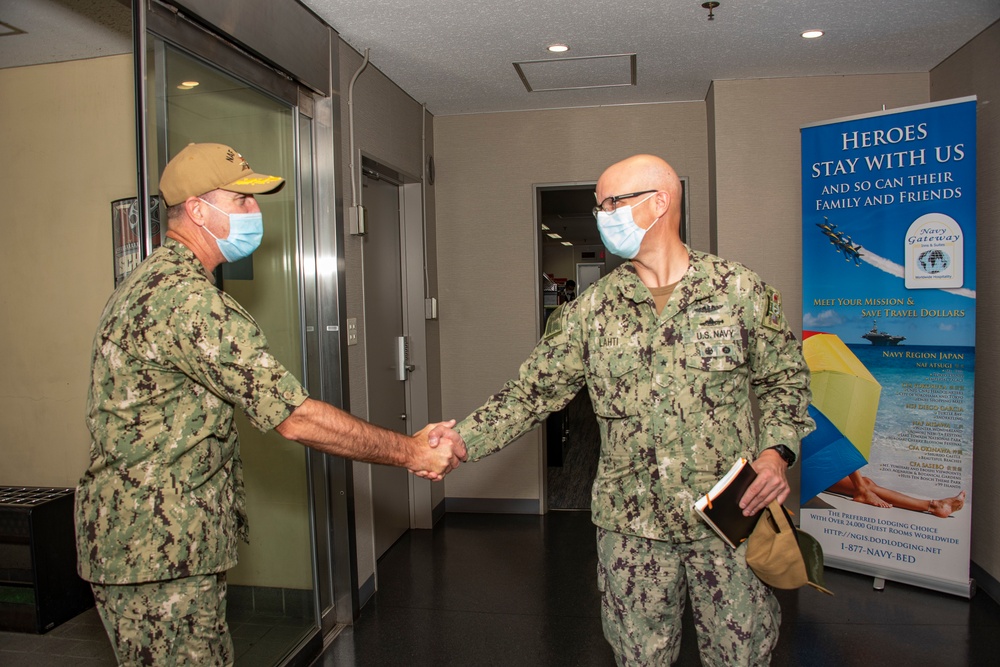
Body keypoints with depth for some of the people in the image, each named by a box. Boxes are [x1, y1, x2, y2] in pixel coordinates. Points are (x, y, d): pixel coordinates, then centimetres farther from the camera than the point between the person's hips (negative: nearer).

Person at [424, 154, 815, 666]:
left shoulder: (742, 291, -3)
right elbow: (532, 392, -1)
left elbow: (785, 381, 5)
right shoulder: (591, 310, 0)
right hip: (631, 525, 1)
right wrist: (460, 440, -14)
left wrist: (776, 452, -12)